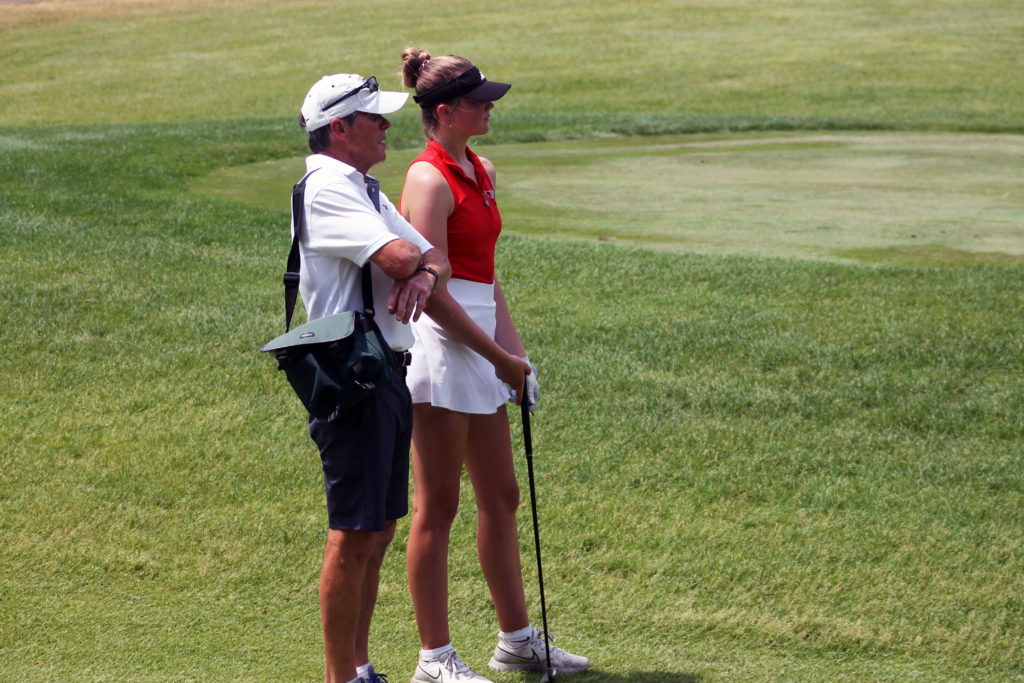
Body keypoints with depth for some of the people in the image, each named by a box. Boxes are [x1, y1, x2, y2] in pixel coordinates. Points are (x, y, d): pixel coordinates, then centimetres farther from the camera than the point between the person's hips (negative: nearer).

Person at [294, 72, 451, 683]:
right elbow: (401, 257, -24)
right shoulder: (326, 188, -13)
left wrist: (425, 277, -10)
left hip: (391, 374, 10)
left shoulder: (367, 192, 19)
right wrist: (416, 264, 0)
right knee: (354, 535, -6)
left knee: (379, 530, 13)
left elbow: (435, 259, 13)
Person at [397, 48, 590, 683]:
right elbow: (431, 292, -18)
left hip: (482, 343, 9)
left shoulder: (482, 172, 13)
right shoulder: (430, 180, -14)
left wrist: (512, 344, 8)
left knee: (502, 498, 15)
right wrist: (500, 358, -14)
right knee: (438, 506, -2)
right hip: (442, 344, -9)